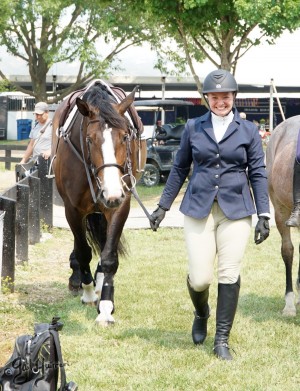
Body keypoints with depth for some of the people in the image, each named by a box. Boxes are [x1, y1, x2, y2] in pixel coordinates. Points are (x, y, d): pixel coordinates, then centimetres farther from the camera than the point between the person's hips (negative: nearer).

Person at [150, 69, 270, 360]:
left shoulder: (248, 131, 3)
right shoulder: (193, 128, 6)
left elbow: (258, 173, 3)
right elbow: (179, 169, 12)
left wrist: (264, 215, -3)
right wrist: (163, 206, 11)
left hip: (236, 211, 0)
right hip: (198, 209, 0)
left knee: (229, 274, -3)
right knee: (199, 278, -4)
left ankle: (222, 340, 8)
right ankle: (201, 314, 31)